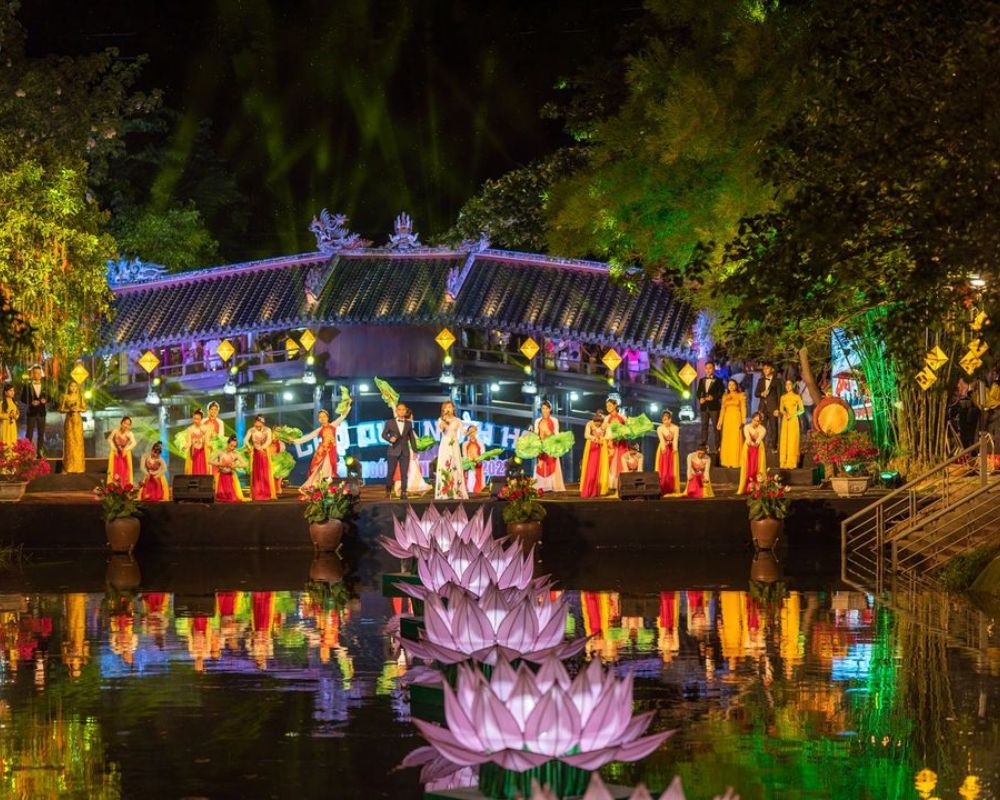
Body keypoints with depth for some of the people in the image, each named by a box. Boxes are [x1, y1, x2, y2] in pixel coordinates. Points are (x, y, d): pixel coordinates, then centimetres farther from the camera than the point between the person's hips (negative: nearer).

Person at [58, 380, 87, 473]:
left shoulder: (80, 397, 7)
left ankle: (78, 467, 2)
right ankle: (69, 468, -4)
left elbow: (85, 408, 7)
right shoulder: (65, 397, 3)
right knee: (69, 442, -5)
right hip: (69, 421, -1)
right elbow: (61, 409, 0)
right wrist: (69, 410, -15)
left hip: (78, 421, 1)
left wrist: (78, 409, -12)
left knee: (78, 442, -1)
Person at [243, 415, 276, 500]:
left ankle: (268, 494, 2)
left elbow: (269, 440, -21)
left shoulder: (267, 430, -6)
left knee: (266, 474, -1)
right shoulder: (251, 431, -4)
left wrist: (262, 447, -39)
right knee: (256, 474, 1)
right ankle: (256, 494, 4)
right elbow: (245, 440, -17)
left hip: (265, 453, -1)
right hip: (255, 454, 1)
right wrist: (249, 447, -39)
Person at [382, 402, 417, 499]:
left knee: (404, 473, -2)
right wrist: (390, 439, -17)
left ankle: (403, 493, 1)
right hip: (393, 451, -2)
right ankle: (388, 492, 11)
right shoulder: (390, 422, 4)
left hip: (405, 451, 2)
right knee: (390, 473, -1)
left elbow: (412, 437, 12)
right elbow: (384, 434, 4)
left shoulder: (409, 424, 10)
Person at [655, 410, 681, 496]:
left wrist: (675, 448, -36)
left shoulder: (675, 428, -6)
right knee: (663, 470, -6)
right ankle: (662, 490, -7)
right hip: (664, 450, -1)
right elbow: (661, 439, -24)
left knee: (672, 470, 1)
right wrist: (663, 447, -42)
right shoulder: (660, 429, -9)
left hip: (672, 450, 1)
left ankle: (671, 489, 4)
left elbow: (675, 439, -19)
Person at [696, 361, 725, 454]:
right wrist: (700, 398, -7)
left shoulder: (718, 380, 1)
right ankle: (704, 445, 11)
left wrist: (713, 397, -20)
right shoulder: (702, 380, 15)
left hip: (714, 406, -4)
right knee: (704, 426, 7)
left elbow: (721, 393, -4)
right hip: (704, 406, 4)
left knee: (716, 426, -4)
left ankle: (716, 446, -4)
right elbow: (698, 392, 13)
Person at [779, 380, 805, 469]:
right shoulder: (783, 397, 9)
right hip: (785, 421, 4)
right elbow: (781, 409, 14)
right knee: (784, 441, 0)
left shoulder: (797, 397, -2)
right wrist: (784, 413, -8)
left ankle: (792, 463, -4)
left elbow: (802, 409, -1)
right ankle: (784, 463, 3)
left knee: (792, 441, -5)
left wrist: (792, 415, -13)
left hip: (793, 420, -4)